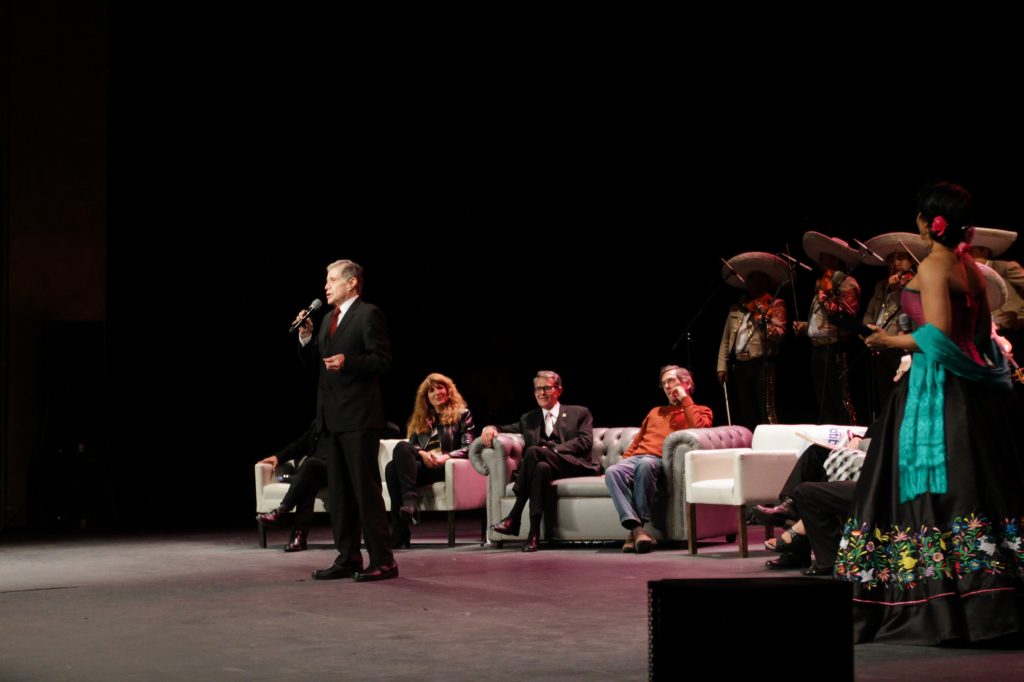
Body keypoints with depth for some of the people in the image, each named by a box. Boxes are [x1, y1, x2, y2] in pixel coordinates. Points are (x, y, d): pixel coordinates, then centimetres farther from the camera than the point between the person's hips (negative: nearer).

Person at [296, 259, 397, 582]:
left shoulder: (369, 314, -6)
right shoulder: (328, 319, 19)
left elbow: (382, 360, -12)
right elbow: (311, 360, 19)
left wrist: (348, 361, -25)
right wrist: (305, 336, 2)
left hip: (358, 416, -9)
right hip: (330, 416, 9)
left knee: (366, 489, -7)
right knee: (338, 492, 10)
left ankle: (382, 561, -4)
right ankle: (347, 558, 16)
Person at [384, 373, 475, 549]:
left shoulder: (462, 414, 15)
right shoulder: (422, 419, 29)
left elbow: (467, 448, 3)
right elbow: (412, 444, 16)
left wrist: (445, 457, -14)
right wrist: (422, 454, -7)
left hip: (445, 467, -4)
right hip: (422, 465, 5)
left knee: (401, 448, -31)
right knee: (391, 467, -34)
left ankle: (410, 499, -43)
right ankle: (399, 532, -40)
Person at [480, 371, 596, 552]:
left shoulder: (579, 413, 18)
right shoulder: (529, 419, 30)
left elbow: (585, 441, 2)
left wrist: (554, 450, -12)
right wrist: (491, 428, -4)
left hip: (575, 465, -2)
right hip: (547, 466, 3)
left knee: (534, 451, -33)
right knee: (541, 467, -39)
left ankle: (514, 518, -37)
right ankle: (534, 534, -47)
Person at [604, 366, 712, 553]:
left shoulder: (700, 411, 21)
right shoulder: (655, 412, 38)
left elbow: (697, 429, -3)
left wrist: (685, 399, 5)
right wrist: (623, 461, 17)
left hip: (660, 460, -5)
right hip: (635, 458, 5)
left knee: (644, 465, -42)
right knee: (612, 472, -32)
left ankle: (637, 529, -41)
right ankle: (637, 528, -44)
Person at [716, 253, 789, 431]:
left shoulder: (775, 305, 6)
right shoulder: (736, 308, 22)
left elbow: (779, 334, -7)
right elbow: (726, 339, 18)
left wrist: (764, 322, -26)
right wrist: (722, 366, 9)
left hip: (761, 364, -5)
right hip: (739, 366, 6)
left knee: (765, 413, -12)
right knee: (744, 415, 6)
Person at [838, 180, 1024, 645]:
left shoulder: (933, 266, -11)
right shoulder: (969, 267, 13)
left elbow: (938, 335, -20)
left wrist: (892, 341, -5)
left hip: (938, 393, -9)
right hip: (972, 392, 9)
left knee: (937, 494, -6)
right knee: (975, 490, 9)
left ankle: (943, 613, -6)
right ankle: (986, 605, 10)